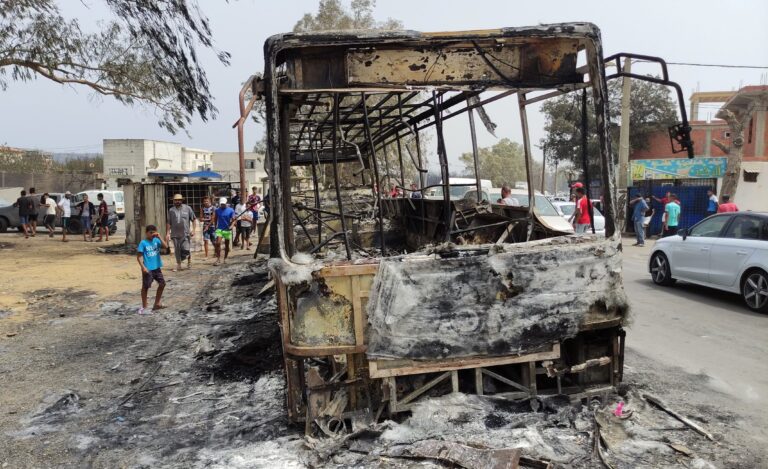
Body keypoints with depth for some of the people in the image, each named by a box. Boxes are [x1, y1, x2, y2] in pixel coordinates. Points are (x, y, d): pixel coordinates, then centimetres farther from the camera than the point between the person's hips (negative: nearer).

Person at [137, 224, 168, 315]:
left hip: (157, 267, 6)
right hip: (148, 269, -6)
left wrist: (159, 237, -14)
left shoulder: (156, 240, 2)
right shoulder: (143, 243, -12)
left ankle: (157, 304, 25)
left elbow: (166, 247, -9)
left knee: (162, 283, 11)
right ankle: (144, 307, 14)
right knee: (145, 287, 3)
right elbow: (139, 256, -12)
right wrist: (143, 267, -20)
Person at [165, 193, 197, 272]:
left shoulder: (187, 208, 1)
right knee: (177, 250, 7)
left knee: (185, 249, -9)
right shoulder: (171, 210, 7)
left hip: (185, 233, -2)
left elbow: (194, 219, 5)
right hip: (175, 234, 3)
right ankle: (178, 265, 20)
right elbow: (168, 223, 10)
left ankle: (189, 259, 21)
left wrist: (193, 229, -4)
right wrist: (167, 233, 6)